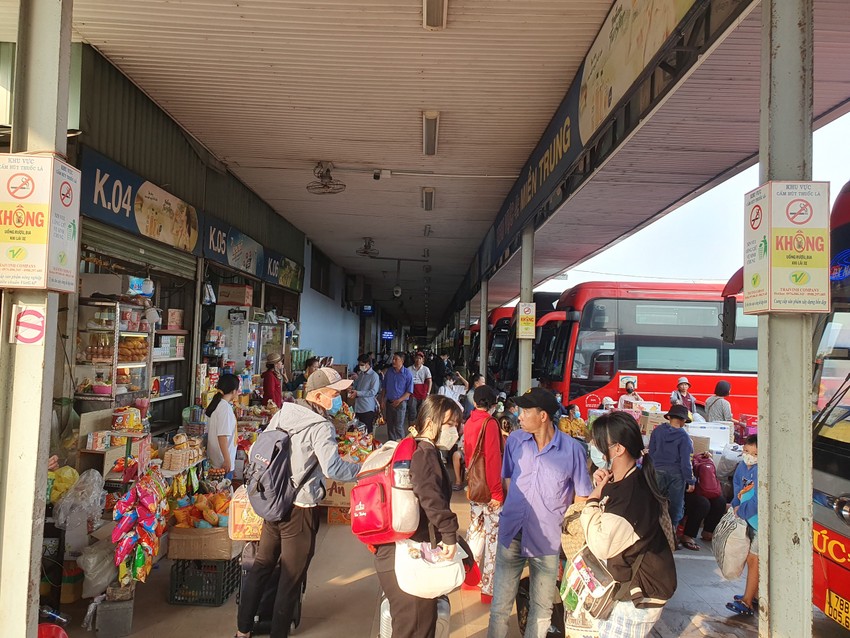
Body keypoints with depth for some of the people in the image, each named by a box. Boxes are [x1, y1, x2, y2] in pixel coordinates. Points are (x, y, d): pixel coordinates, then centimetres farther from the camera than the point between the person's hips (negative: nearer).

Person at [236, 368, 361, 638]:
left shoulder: (283, 413, 1)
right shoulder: (321, 426, -20)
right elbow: (333, 468, -29)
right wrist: (365, 469, -14)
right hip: (300, 509, -7)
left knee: (261, 566, 19)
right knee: (291, 577, 10)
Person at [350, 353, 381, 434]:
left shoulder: (374, 376, -9)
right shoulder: (360, 374, 12)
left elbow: (373, 392, -17)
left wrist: (358, 393, -18)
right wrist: (352, 391, 2)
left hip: (368, 409, -7)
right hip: (358, 407, 7)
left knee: (367, 432, -1)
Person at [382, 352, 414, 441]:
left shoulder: (407, 374, -7)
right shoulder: (389, 371, 6)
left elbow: (409, 391, -6)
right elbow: (384, 387, 15)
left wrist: (399, 400, -16)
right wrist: (383, 400, 8)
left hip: (400, 403, -5)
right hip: (389, 403, 5)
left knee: (398, 427, -5)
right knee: (390, 426, 12)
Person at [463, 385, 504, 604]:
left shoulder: (469, 423, 3)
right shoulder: (490, 423, -17)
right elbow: (493, 458, -20)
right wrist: (497, 492, -16)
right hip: (489, 488, -7)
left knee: (476, 528, 20)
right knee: (493, 534, 1)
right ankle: (489, 588, 8)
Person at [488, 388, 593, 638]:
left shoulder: (572, 449, -13)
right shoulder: (515, 440, -5)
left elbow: (581, 498, -2)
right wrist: (515, 510, 7)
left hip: (548, 540, -1)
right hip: (511, 535, 2)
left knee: (541, 610, 17)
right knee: (500, 606, 10)